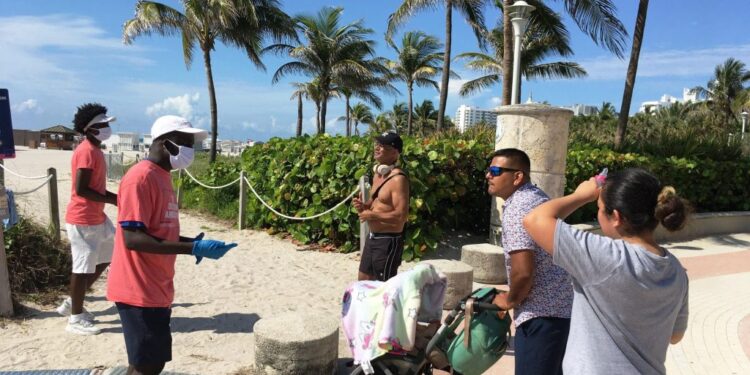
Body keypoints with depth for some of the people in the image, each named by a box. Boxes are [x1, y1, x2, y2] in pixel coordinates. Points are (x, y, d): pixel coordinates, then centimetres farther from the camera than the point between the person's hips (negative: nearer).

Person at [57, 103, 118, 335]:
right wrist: (112, 200, -18)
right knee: (83, 267, 0)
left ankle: (72, 303, 30)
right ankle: (76, 318, 14)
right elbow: (81, 189, -24)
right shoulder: (86, 151, -18)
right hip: (83, 220, -10)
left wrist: (117, 196, 8)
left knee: (105, 258, 18)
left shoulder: (95, 150, 13)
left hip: (97, 218, 10)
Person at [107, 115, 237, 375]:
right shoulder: (140, 178, -18)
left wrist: (192, 242, 3)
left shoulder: (162, 177, 12)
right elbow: (133, 238, -24)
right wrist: (192, 249, -26)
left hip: (156, 290, 9)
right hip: (139, 291, -9)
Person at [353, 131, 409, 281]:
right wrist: (364, 206, 1)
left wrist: (372, 215, -19)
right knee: (363, 280, 21)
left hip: (388, 241, -9)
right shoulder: (378, 174, 9)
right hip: (372, 237, 9)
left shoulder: (398, 179, -21)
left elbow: (401, 216, -27)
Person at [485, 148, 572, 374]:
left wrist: (510, 300, -7)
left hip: (541, 313, -10)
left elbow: (523, 272, -27)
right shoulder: (536, 196, 12)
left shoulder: (516, 209, -19)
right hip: (562, 305, 10)